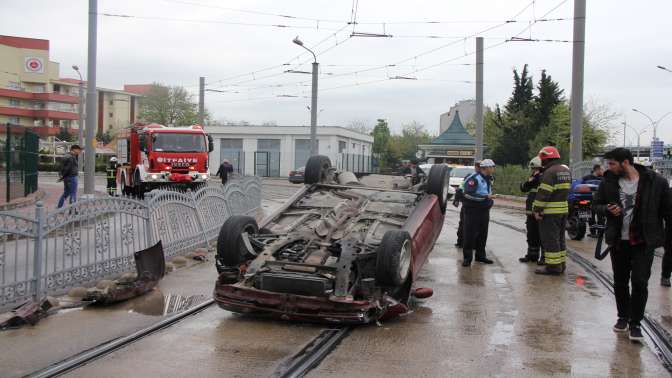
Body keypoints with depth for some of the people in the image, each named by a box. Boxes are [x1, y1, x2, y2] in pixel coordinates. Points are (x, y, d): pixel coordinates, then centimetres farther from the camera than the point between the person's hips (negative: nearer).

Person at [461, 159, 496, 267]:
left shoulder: (487, 179, 15)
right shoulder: (474, 179, -15)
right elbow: (469, 194, -26)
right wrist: (486, 196, -24)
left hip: (484, 211, 9)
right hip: (472, 210, -9)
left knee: (482, 234, 12)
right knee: (470, 234, -6)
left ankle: (480, 255, 23)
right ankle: (467, 257, -1)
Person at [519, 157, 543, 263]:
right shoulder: (533, 178, 15)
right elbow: (523, 188, 9)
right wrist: (529, 181, -6)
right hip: (531, 213, 8)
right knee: (532, 235, 16)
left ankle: (545, 257, 6)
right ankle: (532, 255, 27)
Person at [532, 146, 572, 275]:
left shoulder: (550, 172, -16)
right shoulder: (566, 170, 13)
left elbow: (543, 193, -20)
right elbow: (567, 189, 17)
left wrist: (537, 209, -17)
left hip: (550, 212, -9)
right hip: (564, 209, 9)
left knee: (550, 239, -3)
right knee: (560, 238, 17)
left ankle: (553, 266, -2)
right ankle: (560, 264, 23)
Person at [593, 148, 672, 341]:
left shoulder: (656, 182, -11)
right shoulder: (609, 182, -1)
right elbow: (596, 204, 10)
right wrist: (607, 209, -13)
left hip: (644, 242, -3)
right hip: (619, 241, 4)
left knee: (640, 282, -5)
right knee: (620, 281, 14)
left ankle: (635, 323, 9)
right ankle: (623, 317, 32)